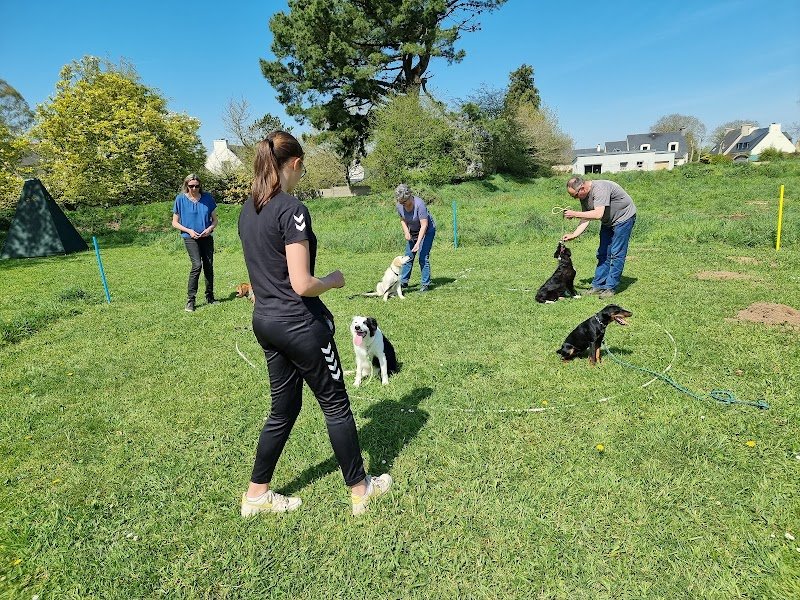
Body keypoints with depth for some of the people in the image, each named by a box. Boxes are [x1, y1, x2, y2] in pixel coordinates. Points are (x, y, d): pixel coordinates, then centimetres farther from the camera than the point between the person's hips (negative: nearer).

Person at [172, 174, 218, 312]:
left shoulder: (207, 198, 1)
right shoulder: (180, 199, -4)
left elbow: (214, 219, 9)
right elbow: (175, 223, 2)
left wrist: (210, 228, -11)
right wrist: (189, 230, -13)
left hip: (206, 237, 3)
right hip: (190, 238, -3)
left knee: (209, 266, 6)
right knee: (197, 265, -18)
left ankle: (210, 297, 22)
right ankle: (190, 300, -10)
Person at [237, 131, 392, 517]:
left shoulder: (248, 210, 8)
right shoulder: (292, 210, -19)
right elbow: (302, 285, -22)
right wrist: (334, 280, -4)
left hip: (264, 319, 8)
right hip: (299, 322, -8)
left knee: (284, 407, 19)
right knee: (335, 403, 9)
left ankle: (256, 495, 32)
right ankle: (360, 489, 27)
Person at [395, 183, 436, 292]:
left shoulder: (419, 204, -32)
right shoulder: (399, 206, -14)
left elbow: (424, 225, -32)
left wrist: (418, 243, -36)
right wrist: (406, 232, -10)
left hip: (427, 230, -6)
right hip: (413, 231, 6)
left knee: (423, 258, -13)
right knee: (408, 256, 7)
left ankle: (425, 284, -4)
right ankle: (403, 281, 16)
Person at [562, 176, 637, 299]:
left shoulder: (600, 189, -32)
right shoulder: (584, 197, -5)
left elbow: (598, 214, -40)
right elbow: (585, 219, -5)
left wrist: (575, 214, -35)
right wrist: (573, 235, -17)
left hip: (624, 217, -8)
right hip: (608, 222, 9)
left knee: (616, 254, -9)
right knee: (603, 253, 7)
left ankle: (610, 288, -4)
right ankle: (598, 285, 12)